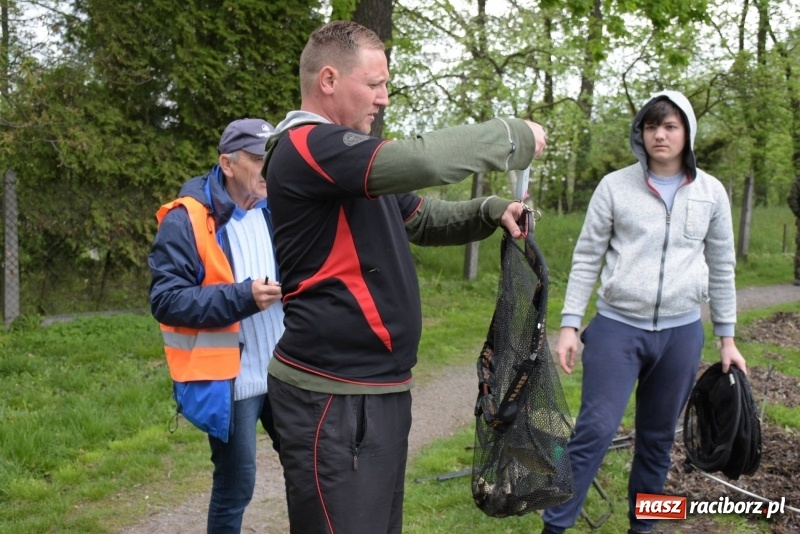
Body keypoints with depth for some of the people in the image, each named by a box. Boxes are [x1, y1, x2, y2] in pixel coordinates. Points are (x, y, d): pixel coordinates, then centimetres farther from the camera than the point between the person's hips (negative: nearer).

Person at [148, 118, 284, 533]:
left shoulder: (271, 213, 10)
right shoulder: (187, 221, -12)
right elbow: (165, 300, -17)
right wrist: (242, 298, -26)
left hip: (282, 374, 6)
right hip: (228, 380, -6)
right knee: (235, 486, 5)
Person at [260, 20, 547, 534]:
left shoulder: (343, 156, 16)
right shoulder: (307, 147, -16)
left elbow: (420, 218, 23)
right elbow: (421, 159, -27)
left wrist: (492, 212, 5)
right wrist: (517, 136, -12)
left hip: (378, 387, 10)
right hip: (334, 395, -10)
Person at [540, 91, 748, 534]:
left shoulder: (711, 192, 3)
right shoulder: (615, 186, -3)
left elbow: (721, 268, 10)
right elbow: (586, 259, 0)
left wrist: (727, 337, 11)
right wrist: (569, 324, -5)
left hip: (681, 332, 2)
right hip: (617, 328, -2)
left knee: (658, 438, 13)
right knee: (594, 431, -7)